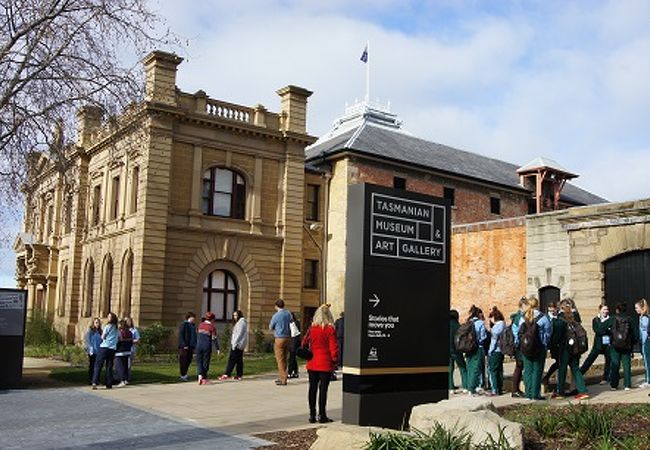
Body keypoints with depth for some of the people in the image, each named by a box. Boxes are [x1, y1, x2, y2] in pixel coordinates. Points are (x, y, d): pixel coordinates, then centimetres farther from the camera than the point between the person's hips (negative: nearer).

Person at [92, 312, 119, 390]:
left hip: (104, 347, -5)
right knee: (109, 366, 7)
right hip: (113, 348, 5)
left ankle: (95, 382, -14)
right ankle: (109, 384, 4)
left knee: (98, 365, -3)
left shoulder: (108, 326, -4)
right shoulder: (116, 328, 12)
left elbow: (102, 337, -2)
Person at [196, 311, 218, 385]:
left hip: (199, 346, 3)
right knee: (206, 362, 8)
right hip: (207, 346, -3)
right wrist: (217, 348, -2)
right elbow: (214, 339, -8)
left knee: (199, 361, 7)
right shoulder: (212, 327, -7)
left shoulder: (200, 325, 5)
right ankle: (204, 378, 13)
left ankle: (200, 375, -15)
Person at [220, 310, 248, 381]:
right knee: (239, 360, 9)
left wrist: (234, 343, -19)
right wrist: (233, 343, 15)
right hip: (239, 345, 10)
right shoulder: (238, 322, 21)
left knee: (232, 359, -11)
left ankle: (226, 374, -12)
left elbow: (239, 334, -18)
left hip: (238, 345, -10)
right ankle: (239, 375, 10)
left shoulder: (241, 322, -10)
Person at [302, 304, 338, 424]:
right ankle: (322, 416, 5)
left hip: (312, 364, 4)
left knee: (312, 389, 10)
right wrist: (335, 360, 2)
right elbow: (333, 347, -10)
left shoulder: (311, 328, 0)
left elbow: (304, 343, 6)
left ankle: (312, 416, 14)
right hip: (325, 364, -4)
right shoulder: (330, 329, -10)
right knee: (323, 389, 2)